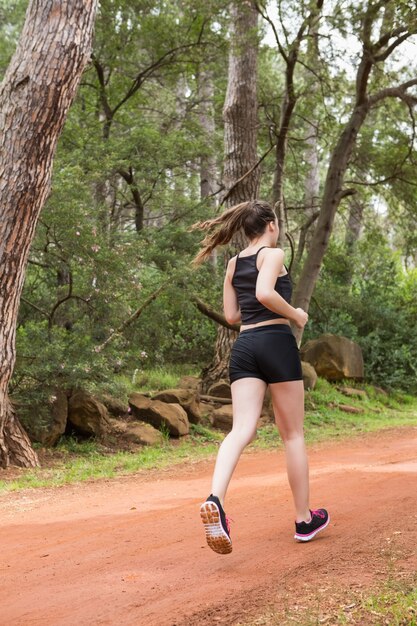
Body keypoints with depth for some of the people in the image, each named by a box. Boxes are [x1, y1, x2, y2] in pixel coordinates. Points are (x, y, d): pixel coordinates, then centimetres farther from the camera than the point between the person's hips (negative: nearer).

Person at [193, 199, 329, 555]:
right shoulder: (274, 254, -2)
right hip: (277, 342, -5)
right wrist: (296, 315, -6)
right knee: (293, 434, 6)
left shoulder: (233, 264, 17)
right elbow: (265, 293, -20)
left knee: (242, 429, -7)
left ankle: (215, 500, -33)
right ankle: (304, 519, 15)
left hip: (244, 346, 5)